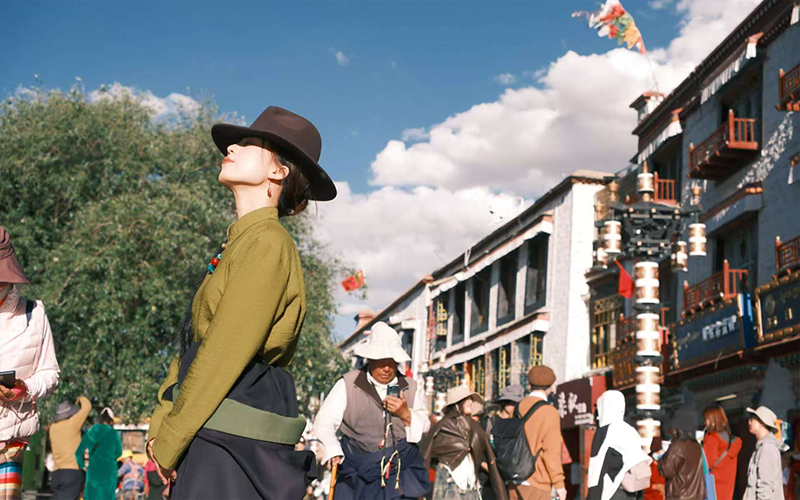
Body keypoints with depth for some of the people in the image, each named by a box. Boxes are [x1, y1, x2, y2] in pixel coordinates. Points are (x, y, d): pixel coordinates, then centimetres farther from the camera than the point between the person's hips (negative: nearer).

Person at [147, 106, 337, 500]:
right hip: (214, 438, 9)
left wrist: (170, 443, -9)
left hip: (239, 442, -9)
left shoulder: (267, 243, -11)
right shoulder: (240, 242, 19)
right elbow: (191, 349, 17)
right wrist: (160, 429, 8)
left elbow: (224, 356, -15)